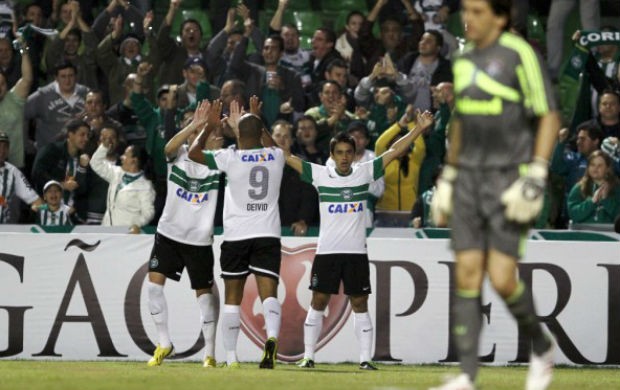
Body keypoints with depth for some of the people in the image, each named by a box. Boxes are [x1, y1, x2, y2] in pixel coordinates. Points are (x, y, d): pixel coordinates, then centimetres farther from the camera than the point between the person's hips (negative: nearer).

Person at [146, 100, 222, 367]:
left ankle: (209, 353, 12)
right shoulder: (179, 155, -2)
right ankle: (164, 344, 5)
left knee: (204, 292, 3)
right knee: (154, 283, -8)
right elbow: (170, 147, -25)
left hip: (199, 239, -1)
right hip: (168, 232, 1)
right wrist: (195, 124, -38)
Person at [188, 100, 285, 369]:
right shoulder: (276, 156, 3)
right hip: (268, 234, 1)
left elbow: (194, 153, 5)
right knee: (269, 293, -7)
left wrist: (209, 126, 15)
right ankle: (272, 337, -35)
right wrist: (255, 120, 37)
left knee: (232, 298, 8)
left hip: (236, 236, -1)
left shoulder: (231, 158, -7)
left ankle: (231, 357, 9)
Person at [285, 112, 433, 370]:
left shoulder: (365, 173, 4)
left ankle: (365, 358, 3)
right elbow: (285, 157, 1)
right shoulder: (320, 174, 1)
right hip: (326, 251, -1)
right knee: (318, 301, 0)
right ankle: (308, 356, 5)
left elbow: (394, 152, 4)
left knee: (360, 304, 2)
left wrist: (419, 129, -1)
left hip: (356, 252, 1)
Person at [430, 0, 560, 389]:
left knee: (502, 279, -11)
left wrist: (536, 179, -19)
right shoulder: (465, 60, 11)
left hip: (510, 180, -6)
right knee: (467, 274, -2)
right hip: (470, 180, 6)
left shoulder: (520, 55, -12)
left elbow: (550, 119, -12)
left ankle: (542, 347, 16)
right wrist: (447, 179, 20)